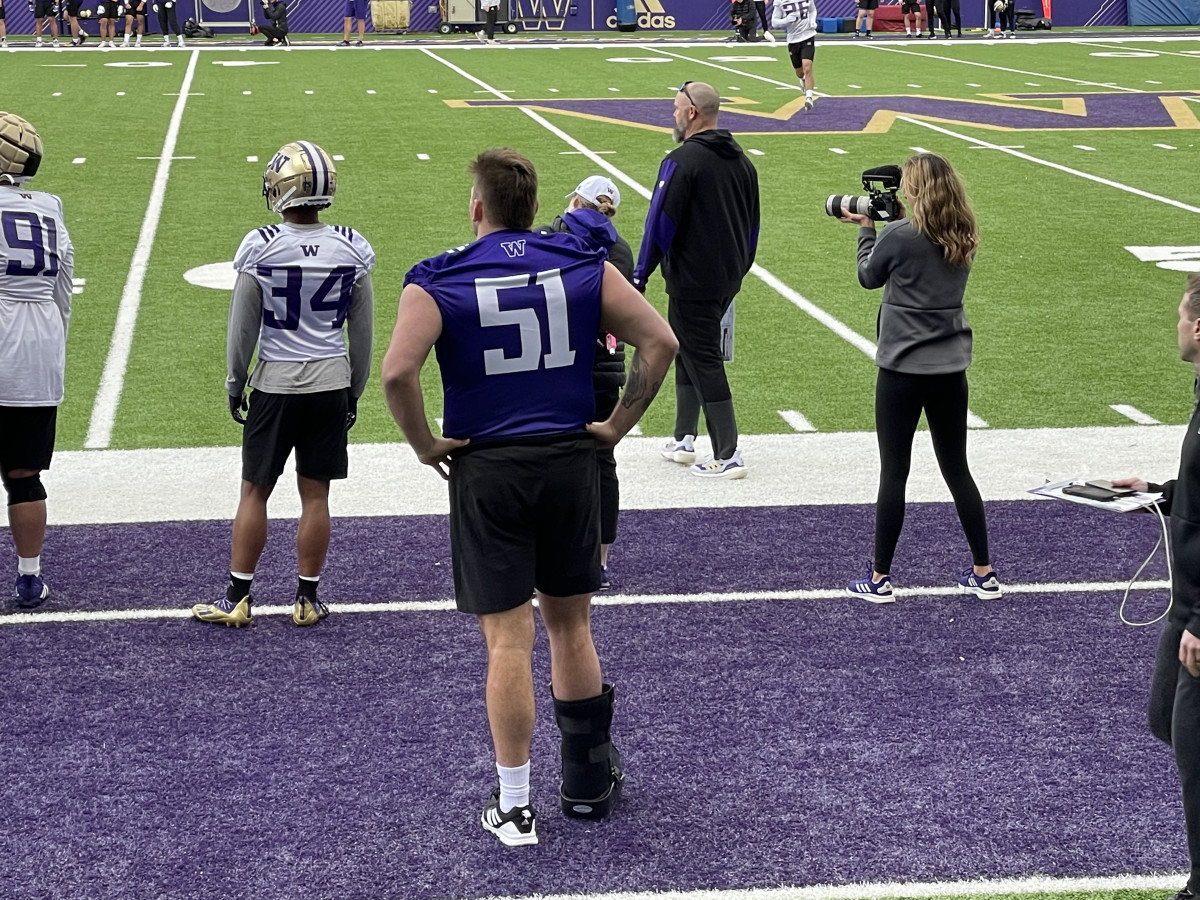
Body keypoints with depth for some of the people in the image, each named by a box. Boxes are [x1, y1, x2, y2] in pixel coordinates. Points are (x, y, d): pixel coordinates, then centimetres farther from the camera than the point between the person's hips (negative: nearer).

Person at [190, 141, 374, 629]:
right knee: (315, 494, 8)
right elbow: (362, 330, 4)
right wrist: (355, 389, 16)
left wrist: (235, 383, 8)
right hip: (331, 382, 2)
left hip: (276, 383, -2)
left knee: (255, 492, 8)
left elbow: (243, 326, -5)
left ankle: (238, 598, 12)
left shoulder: (261, 248, -12)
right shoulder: (352, 249, -4)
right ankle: (307, 599, 14)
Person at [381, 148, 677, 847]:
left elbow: (398, 372, -20)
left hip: (486, 471, -3)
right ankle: (590, 783, 27)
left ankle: (514, 808, 7)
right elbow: (660, 342, -3)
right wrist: (618, 425, 4)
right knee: (571, 628, 16)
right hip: (570, 462, 3)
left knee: (509, 640, 2)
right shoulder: (584, 266, 2)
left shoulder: (440, 282, -6)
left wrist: (426, 445, -6)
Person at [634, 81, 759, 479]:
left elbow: (660, 223, -16)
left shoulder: (683, 160, -15)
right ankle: (683, 441, 26)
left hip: (691, 282, -8)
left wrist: (640, 275, -10)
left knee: (703, 361, -3)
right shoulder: (742, 161, 10)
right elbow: (752, 225, 17)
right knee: (689, 353, 21)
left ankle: (728, 457, -3)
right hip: (728, 281, 8)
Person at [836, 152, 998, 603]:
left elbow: (868, 276, 0)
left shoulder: (899, 236, -16)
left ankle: (880, 578, 9)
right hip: (951, 367, 5)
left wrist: (866, 228, 15)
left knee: (894, 471, 3)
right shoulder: (964, 239, 2)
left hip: (903, 367, -5)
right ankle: (983, 573, 18)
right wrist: (896, 220, 12)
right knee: (956, 469, 14)